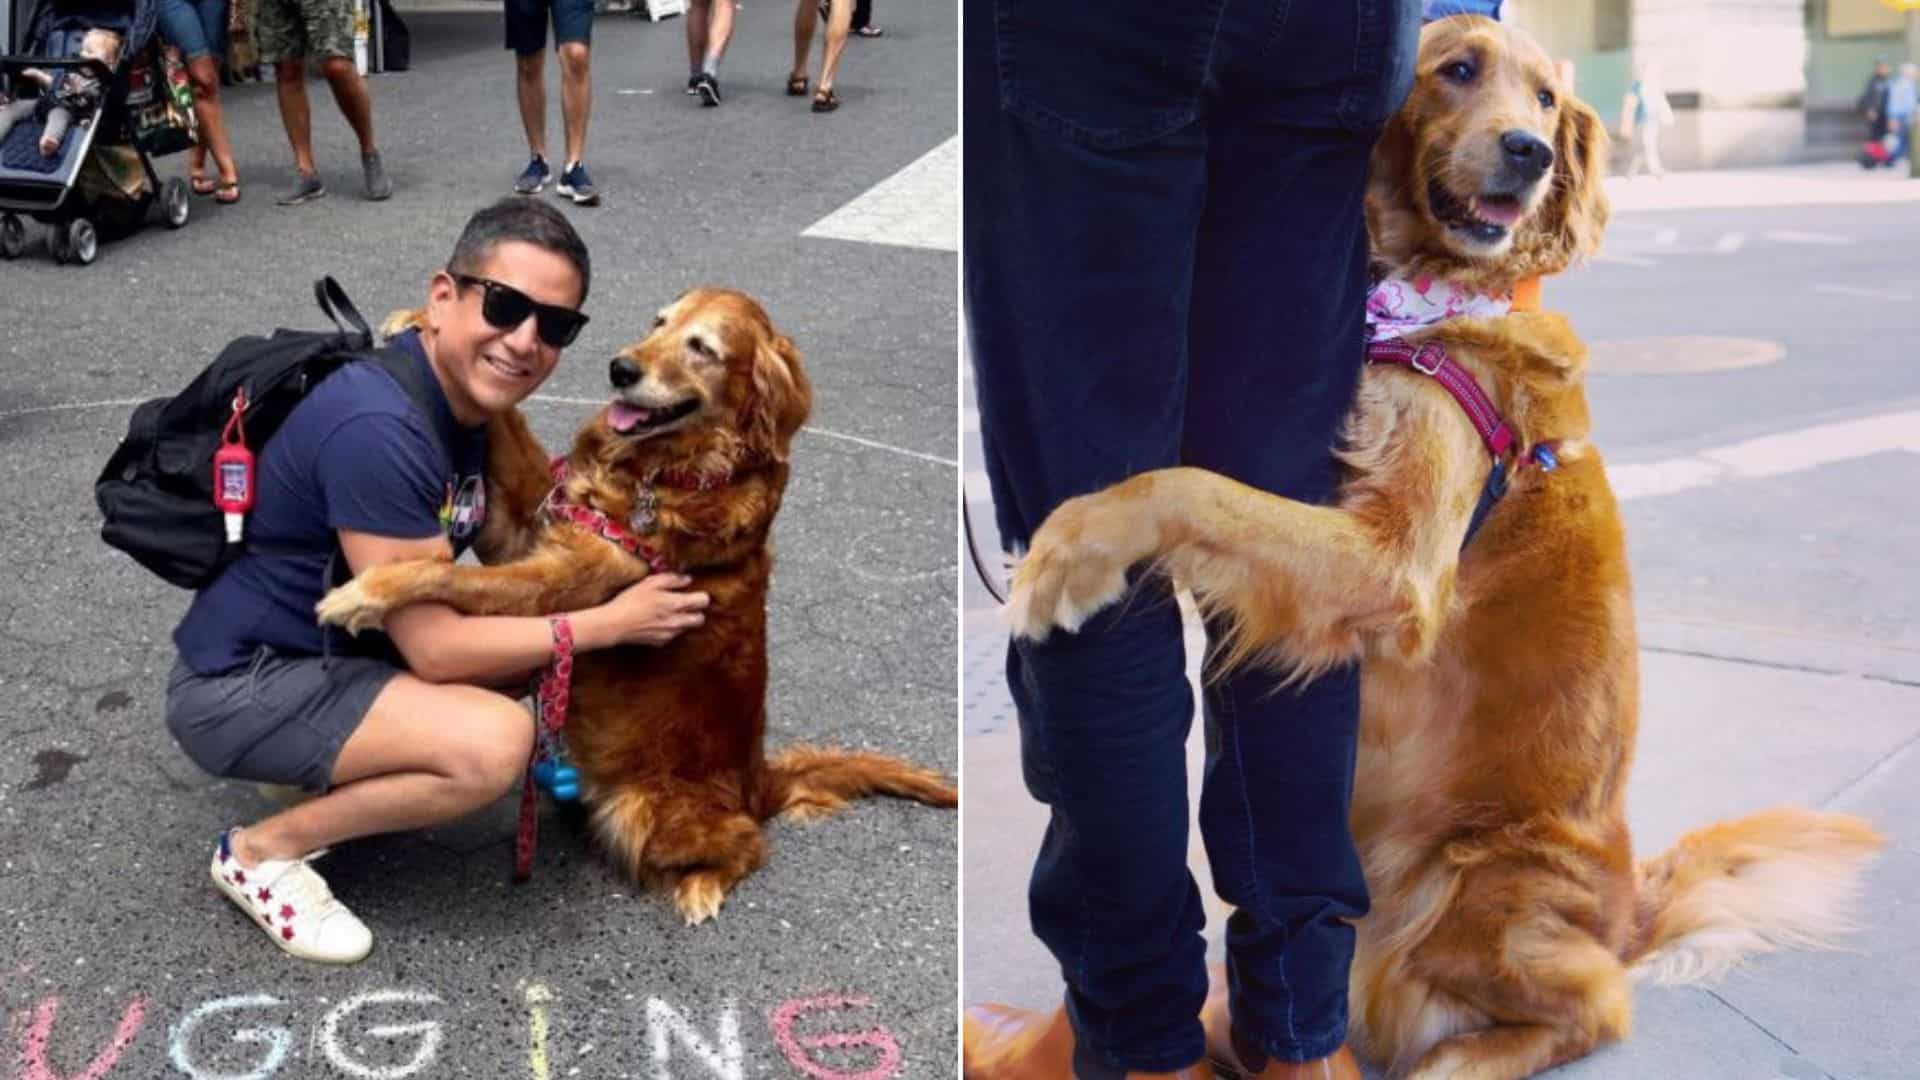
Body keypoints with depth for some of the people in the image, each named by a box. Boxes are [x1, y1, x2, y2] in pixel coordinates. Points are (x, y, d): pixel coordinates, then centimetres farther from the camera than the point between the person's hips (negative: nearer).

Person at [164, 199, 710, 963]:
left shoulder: (469, 392, -1)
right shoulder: (377, 429, -29)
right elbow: (434, 646, -25)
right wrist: (611, 622, -19)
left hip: (336, 642, 9)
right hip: (241, 686, -9)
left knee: (538, 660, 3)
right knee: (494, 742, -26)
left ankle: (346, 771, 12)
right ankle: (261, 852, -5)